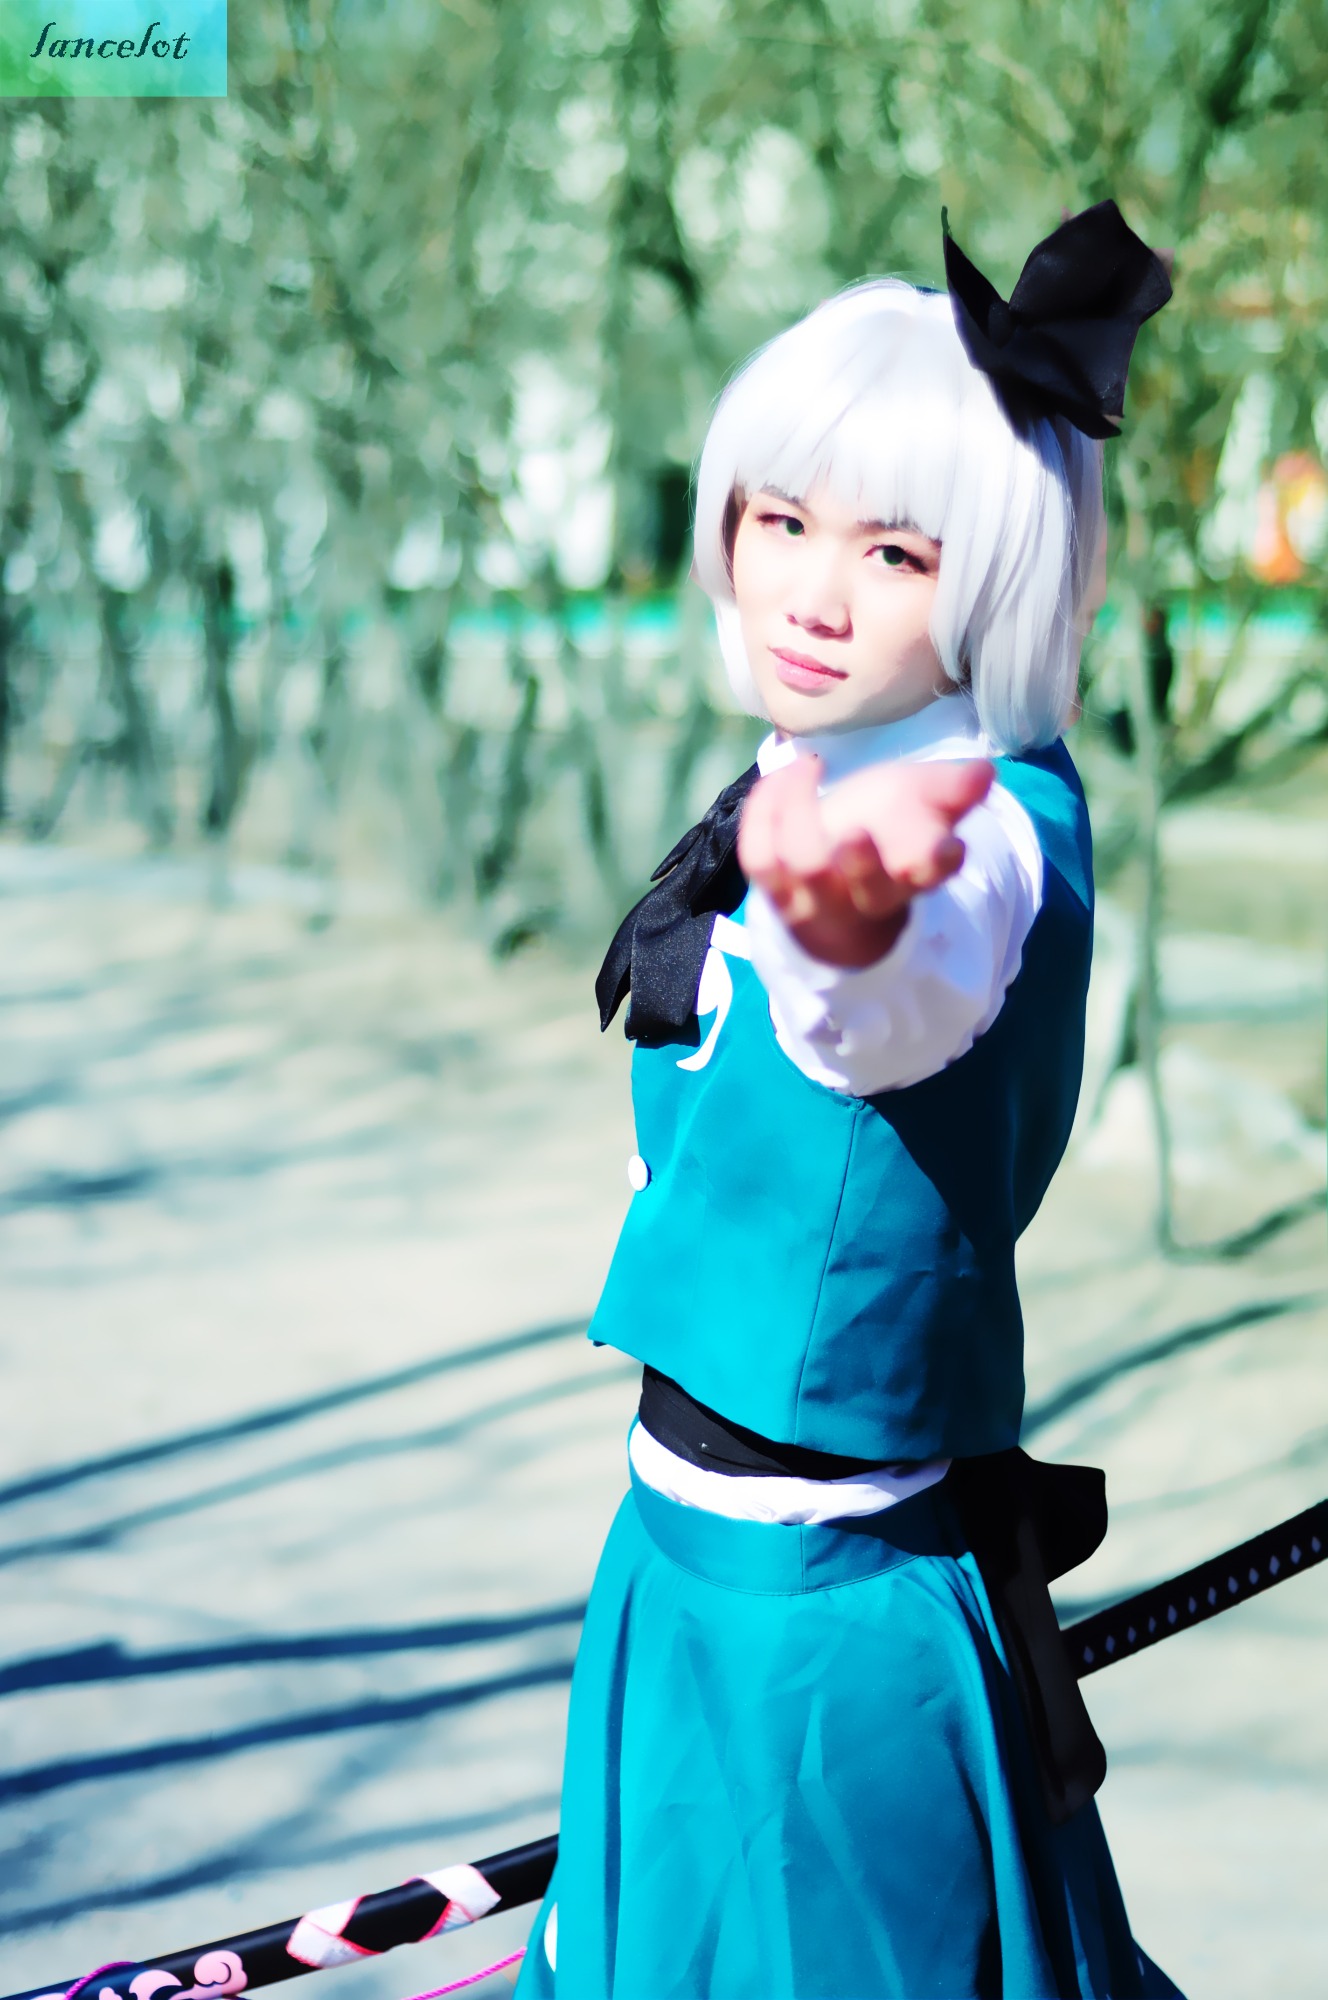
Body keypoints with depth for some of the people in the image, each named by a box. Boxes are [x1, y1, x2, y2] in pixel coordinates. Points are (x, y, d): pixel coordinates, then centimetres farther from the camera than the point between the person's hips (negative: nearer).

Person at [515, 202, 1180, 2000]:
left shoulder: (984, 843, -25)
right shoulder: (824, 797, 4)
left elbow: (901, 997, -51)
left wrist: (852, 919, -71)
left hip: (820, 1628, -9)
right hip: (708, 1565, 9)